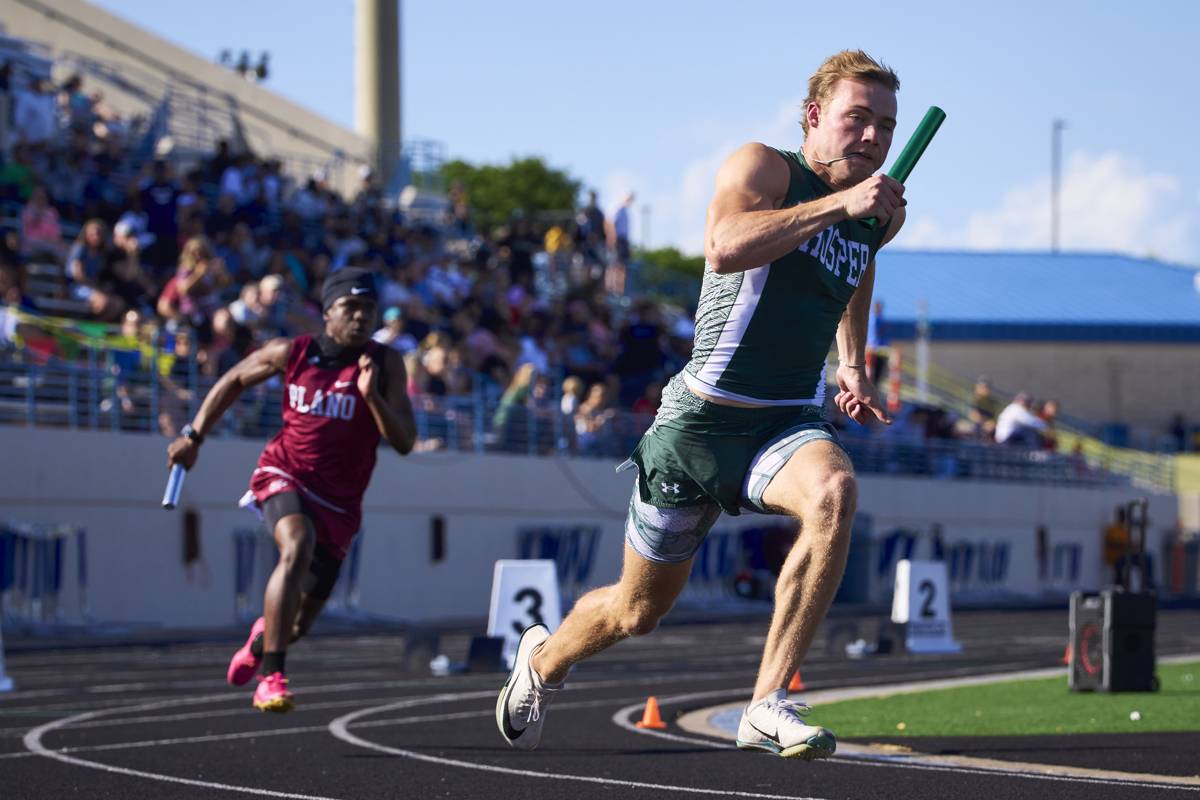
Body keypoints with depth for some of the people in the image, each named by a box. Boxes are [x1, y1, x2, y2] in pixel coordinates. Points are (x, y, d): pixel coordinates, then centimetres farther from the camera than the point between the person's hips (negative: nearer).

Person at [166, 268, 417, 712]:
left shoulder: (385, 364, -6)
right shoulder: (291, 353, -4)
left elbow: (404, 442, -13)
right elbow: (233, 380, 14)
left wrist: (371, 395, -27)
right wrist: (194, 435, 12)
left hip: (339, 503, 2)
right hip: (284, 476, -2)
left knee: (298, 624, 8)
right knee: (297, 546, -36)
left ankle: (263, 637, 48)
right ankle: (271, 676, -36)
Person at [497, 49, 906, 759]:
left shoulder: (880, 210, 8)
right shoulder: (763, 168, -10)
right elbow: (724, 247, -32)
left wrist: (853, 367, 20)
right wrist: (837, 203, -34)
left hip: (790, 420, 4)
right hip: (703, 420, -4)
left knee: (834, 492, -34)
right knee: (638, 609, 11)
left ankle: (770, 705, -31)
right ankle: (543, 661, 47)